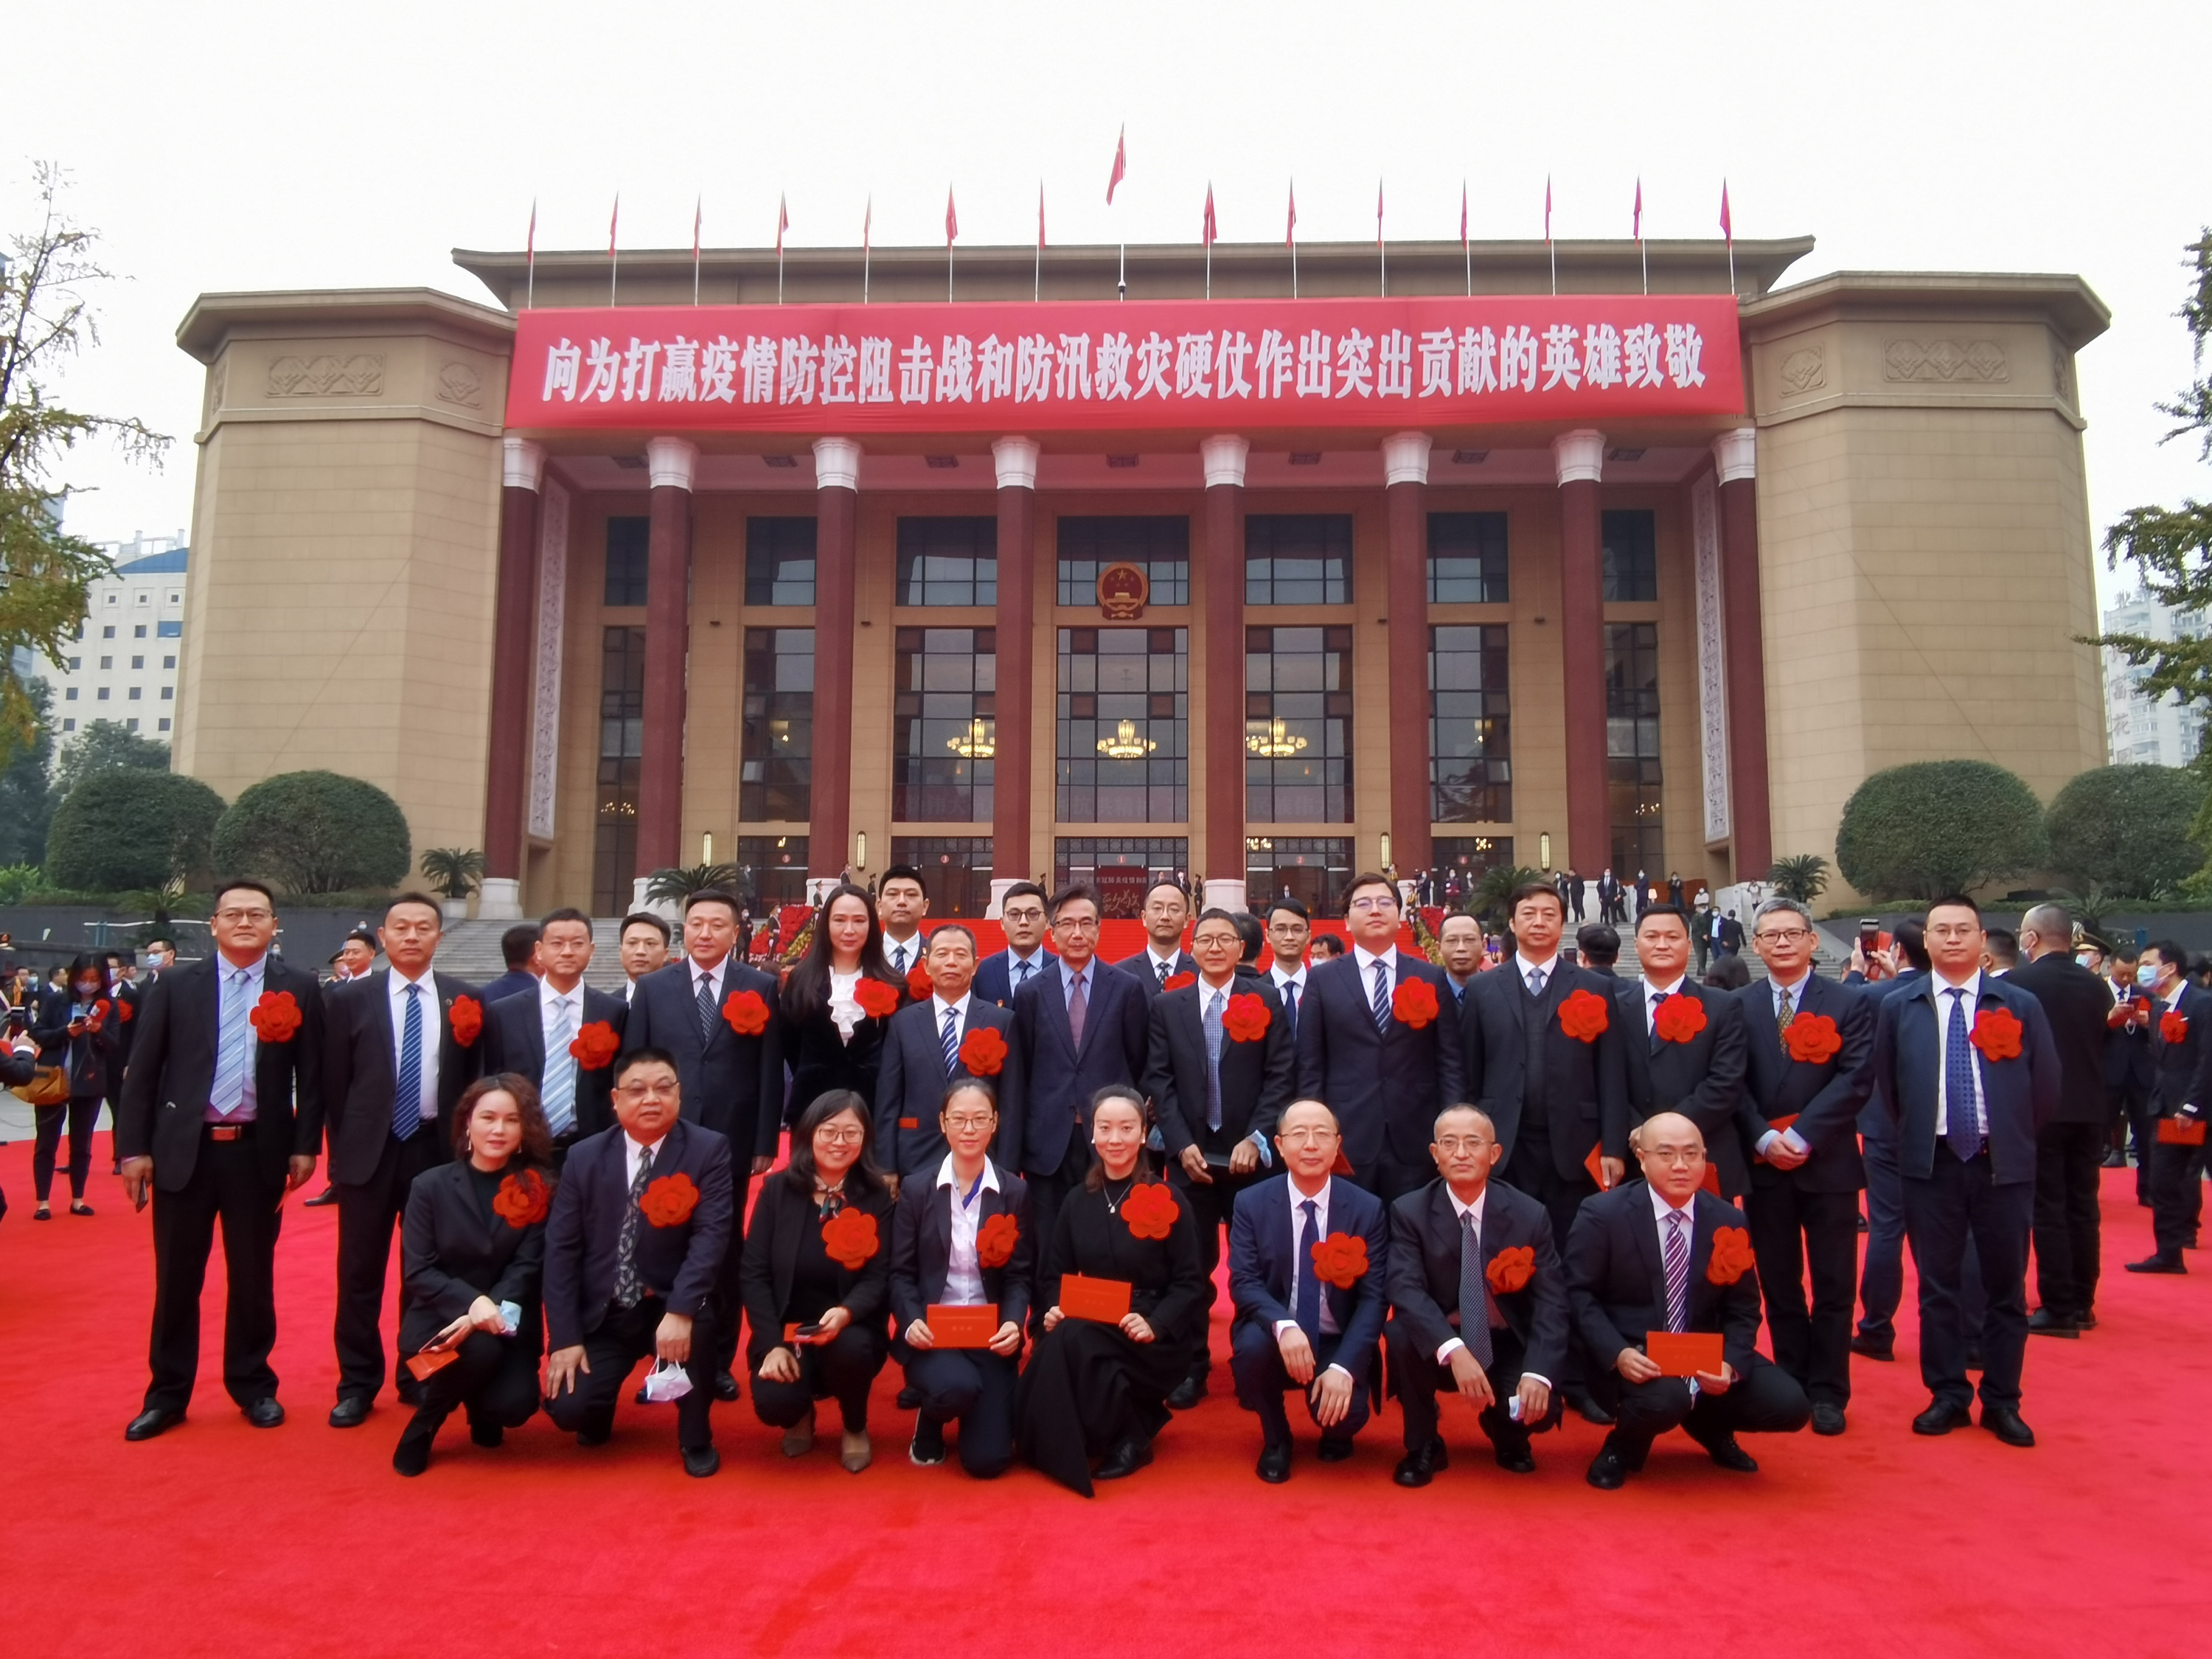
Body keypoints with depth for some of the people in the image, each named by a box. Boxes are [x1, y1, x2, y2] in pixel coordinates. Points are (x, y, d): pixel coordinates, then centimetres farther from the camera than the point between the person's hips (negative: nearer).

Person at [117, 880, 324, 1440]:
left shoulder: (300, 988, 1)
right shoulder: (175, 985, 3)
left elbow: (312, 1075, 1)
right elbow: (143, 1071, 3)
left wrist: (305, 1145, -3)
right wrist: (134, 1146, -2)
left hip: (258, 1151, 0)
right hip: (183, 1148, 1)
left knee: (253, 1276, 10)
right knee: (176, 1278, 9)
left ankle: (253, 1385, 24)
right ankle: (168, 1393, 22)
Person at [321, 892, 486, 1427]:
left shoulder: (466, 1000, 2)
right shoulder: (350, 998, 0)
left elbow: (475, 1079, 6)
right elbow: (334, 1082, 3)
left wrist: (461, 1142, 1)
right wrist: (346, 1143, 0)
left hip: (436, 1149, 1)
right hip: (369, 1150, 0)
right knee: (360, 1272, 6)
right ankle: (357, 1383, 18)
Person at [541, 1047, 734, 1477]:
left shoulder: (709, 1150, -9)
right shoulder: (584, 1156, -2)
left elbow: (711, 1234, -20)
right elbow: (561, 1248, -3)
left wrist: (680, 1311, -33)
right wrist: (566, 1336, -11)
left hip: (671, 1306, -2)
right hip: (602, 1313, 2)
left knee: (696, 1320, -34)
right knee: (567, 1409, -16)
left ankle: (696, 1439, -6)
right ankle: (600, 1407, 25)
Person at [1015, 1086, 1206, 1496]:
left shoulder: (1168, 1201, -2)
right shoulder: (1077, 1201, 10)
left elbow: (1190, 1284, -2)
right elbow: (1053, 1274, 12)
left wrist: (1155, 1324, -19)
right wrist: (1054, 1310, -9)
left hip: (1153, 1342, -3)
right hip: (1086, 1330, 4)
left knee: (1071, 1342, -32)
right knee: (1057, 1341, -31)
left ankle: (1130, 1439, -11)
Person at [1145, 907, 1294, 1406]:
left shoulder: (1266, 1001, 2)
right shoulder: (1167, 1005, 7)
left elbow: (1280, 1076, -2)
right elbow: (1158, 1080, 3)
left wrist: (1256, 1139, -11)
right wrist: (1181, 1144, -7)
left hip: (1249, 1154, -1)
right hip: (1190, 1155, 1)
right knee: (1190, 1264, 3)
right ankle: (1191, 1368, 16)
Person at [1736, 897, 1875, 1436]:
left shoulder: (1849, 1004, 0)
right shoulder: (1738, 1007, 5)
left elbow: (1855, 1080, -9)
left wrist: (1802, 1136, -16)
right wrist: (1763, 1138, -13)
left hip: (1827, 1162, -1)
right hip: (1763, 1164, 2)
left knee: (1832, 1286, 5)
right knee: (1779, 1285, 8)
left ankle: (1828, 1392, 14)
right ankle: (1791, 1384, 18)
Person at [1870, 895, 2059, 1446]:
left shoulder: (2021, 1006, 1)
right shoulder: (1898, 1008, 2)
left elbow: (2046, 1087, 6)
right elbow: (1886, 1086, 10)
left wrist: (2014, 1141, 7)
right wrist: (1912, 1139, 8)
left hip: (2003, 1164, 0)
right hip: (1931, 1164, 0)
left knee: (2006, 1286, 9)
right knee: (1937, 1285, 6)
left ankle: (2002, 1401, 20)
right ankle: (1948, 1395, 18)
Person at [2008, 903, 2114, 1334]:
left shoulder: (2017, 983, -13)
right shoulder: (2096, 985, 3)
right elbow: (2104, 1043, 11)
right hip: (2088, 1109, 5)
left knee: (2049, 1209, 0)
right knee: (2082, 1207, 12)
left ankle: (2058, 1310, 2)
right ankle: (2081, 1303, 21)